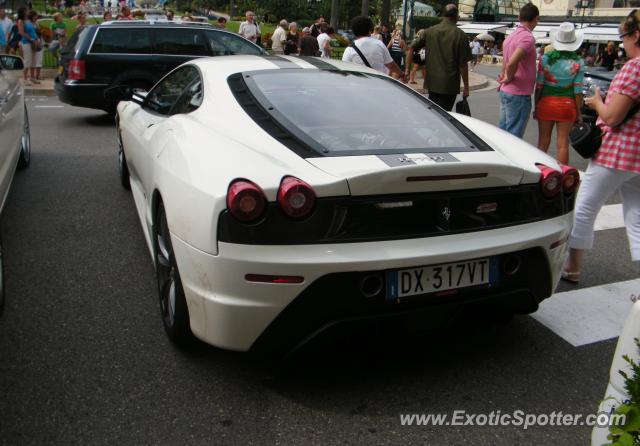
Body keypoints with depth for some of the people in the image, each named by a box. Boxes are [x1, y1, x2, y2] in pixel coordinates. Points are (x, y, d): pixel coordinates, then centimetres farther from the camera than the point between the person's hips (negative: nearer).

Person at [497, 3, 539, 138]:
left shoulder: (510, 37, 12)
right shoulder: (528, 37, -16)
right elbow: (512, 63, -29)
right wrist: (508, 78, -14)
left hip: (505, 91, 9)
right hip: (519, 94, -9)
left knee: (502, 130, 15)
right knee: (514, 135, -3)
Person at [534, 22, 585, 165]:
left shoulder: (546, 59, -5)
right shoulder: (578, 62, -5)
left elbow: (539, 86, -3)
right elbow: (577, 90, -5)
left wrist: (536, 107, 7)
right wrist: (579, 112, 4)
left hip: (546, 103, 1)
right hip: (567, 105, 0)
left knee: (543, 142, 10)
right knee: (563, 144, 6)